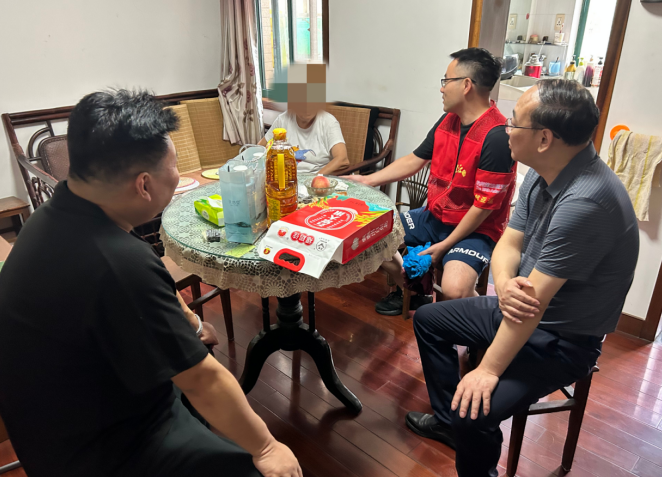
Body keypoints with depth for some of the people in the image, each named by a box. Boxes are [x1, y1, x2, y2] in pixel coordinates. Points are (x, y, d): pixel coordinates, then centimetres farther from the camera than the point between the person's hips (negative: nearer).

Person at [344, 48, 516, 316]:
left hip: (475, 230, -8)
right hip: (434, 216, 8)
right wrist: (367, 180, 11)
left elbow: (484, 206, -22)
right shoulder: (448, 120, 3)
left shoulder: (496, 137, -23)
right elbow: (414, 161, 13)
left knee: (454, 289, -34)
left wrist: (445, 245, -17)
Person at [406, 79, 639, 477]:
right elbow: (508, 244, -1)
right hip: (520, 309, 9)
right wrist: (505, 287, -24)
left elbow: (535, 302, -30)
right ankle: (447, 420, 30)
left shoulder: (585, 202, -32)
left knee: (473, 413, -26)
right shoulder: (541, 174, -5)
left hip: (562, 339, -8)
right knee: (427, 320, 16)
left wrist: (489, 370, -22)